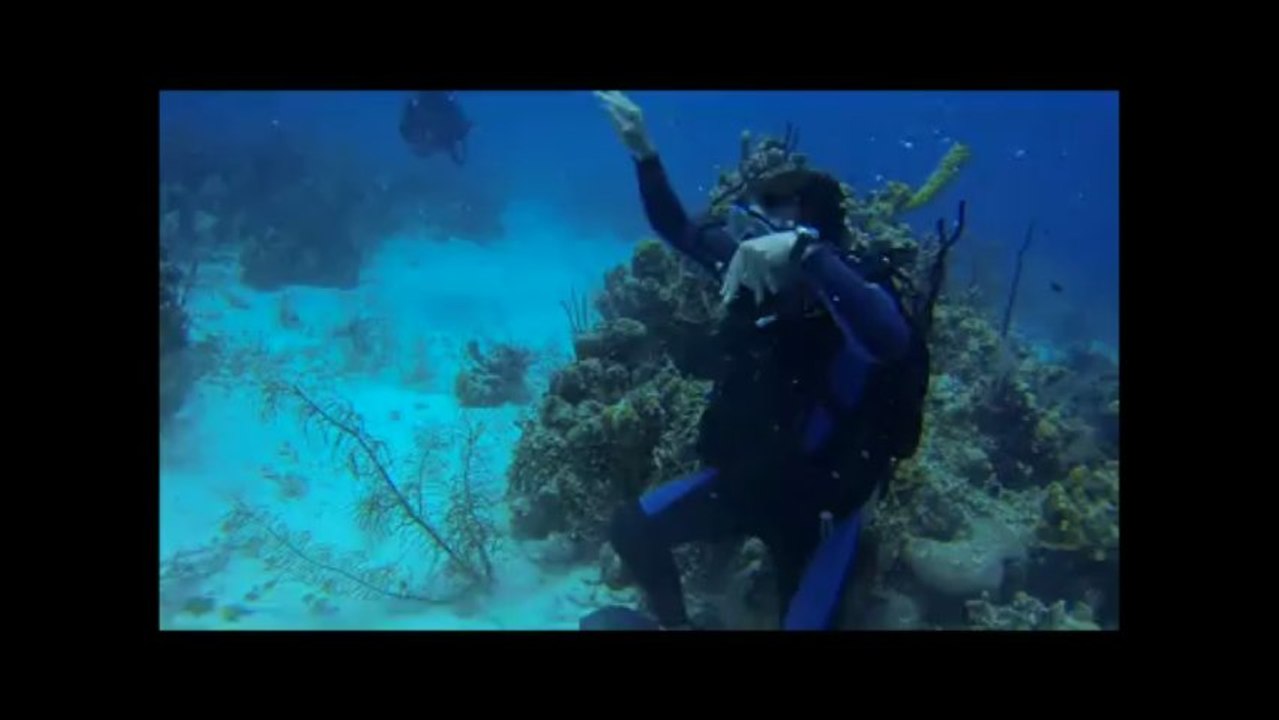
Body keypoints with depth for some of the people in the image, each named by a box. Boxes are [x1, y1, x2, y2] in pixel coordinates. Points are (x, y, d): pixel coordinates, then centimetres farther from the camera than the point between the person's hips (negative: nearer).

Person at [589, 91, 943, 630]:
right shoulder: (754, 268, -8)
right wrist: (643, 153, -7)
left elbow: (891, 341, -51)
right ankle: (673, 622, 24)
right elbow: (679, 230, 5)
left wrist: (803, 254, -59)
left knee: (802, 622, -10)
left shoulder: (856, 289, -26)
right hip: (743, 474, 6)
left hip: (819, 502, -5)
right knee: (632, 528, 2)